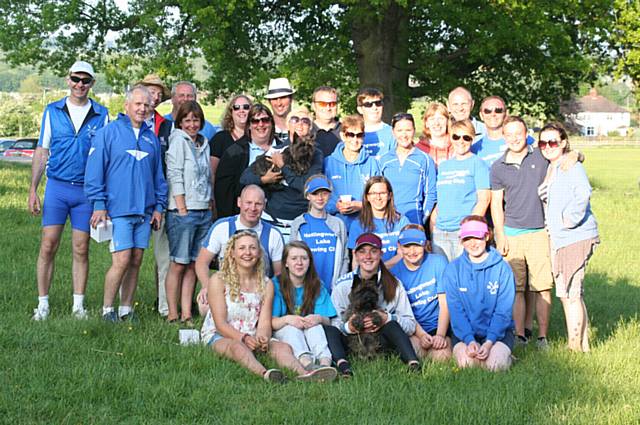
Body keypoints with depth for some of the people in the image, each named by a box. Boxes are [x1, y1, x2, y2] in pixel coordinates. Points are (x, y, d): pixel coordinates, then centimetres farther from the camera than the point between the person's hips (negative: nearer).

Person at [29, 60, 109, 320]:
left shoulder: (101, 115, 5)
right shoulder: (53, 111, 6)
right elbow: (41, 152, 8)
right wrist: (33, 190, 1)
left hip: (87, 191, 0)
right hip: (56, 188, 0)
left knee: (81, 250, 4)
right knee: (48, 247, -3)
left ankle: (78, 305, 12)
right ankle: (42, 304, 6)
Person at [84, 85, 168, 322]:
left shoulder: (151, 138, 14)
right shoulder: (108, 133, -1)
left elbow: (158, 175, 19)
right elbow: (94, 171, -4)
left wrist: (159, 206, 12)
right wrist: (99, 205, -9)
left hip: (144, 211, 5)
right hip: (118, 210, -5)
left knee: (136, 262, 7)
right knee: (122, 261, -10)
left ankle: (126, 309, 16)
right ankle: (107, 309, 3)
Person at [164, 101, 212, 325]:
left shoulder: (204, 144, 16)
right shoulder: (178, 140, -3)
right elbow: (174, 176, -9)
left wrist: (209, 207, 11)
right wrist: (182, 209, -14)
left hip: (204, 211, 7)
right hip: (183, 211, -6)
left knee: (194, 264, 6)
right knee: (179, 264, -5)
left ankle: (187, 313, 10)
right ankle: (172, 314, 0)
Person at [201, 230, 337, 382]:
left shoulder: (266, 284, 9)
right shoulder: (219, 280, -2)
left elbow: (264, 323, 0)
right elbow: (220, 324, -9)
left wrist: (262, 337, -24)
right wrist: (244, 338, -26)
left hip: (253, 338, 4)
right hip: (218, 336, -4)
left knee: (283, 347, -25)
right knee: (238, 347, -38)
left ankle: (304, 374, -55)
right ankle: (264, 374, -67)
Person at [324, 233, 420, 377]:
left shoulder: (393, 284, 5)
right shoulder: (343, 285, 4)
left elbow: (411, 324, -2)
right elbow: (333, 322, -3)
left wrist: (387, 319, -20)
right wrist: (348, 327, -26)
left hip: (381, 343, 0)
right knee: (328, 329, -28)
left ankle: (413, 364, -43)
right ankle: (342, 365, -51)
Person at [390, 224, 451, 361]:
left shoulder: (438, 262, -2)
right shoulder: (394, 273, 0)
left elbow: (444, 303, -4)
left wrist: (440, 335, -16)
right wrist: (421, 335, -20)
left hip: (438, 325, 0)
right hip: (412, 329, 1)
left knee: (441, 356, -26)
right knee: (414, 353, -28)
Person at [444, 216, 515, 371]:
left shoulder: (502, 268, -4)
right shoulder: (453, 269, -1)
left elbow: (503, 311, -7)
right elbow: (456, 310, -6)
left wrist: (489, 342, -19)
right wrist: (469, 340, -20)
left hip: (498, 331, 0)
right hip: (464, 332, 0)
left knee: (496, 364, -27)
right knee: (466, 361, -29)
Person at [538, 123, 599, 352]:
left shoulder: (572, 166, -10)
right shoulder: (548, 170, 17)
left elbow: (583, 194, -27)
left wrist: (569, 219, -21)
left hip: (576, 237, -9)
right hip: (557, 239, 9)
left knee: (571, 293, -7)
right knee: (566, 294, 13)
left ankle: (577, 346, 1)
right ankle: (580, 343, 23)